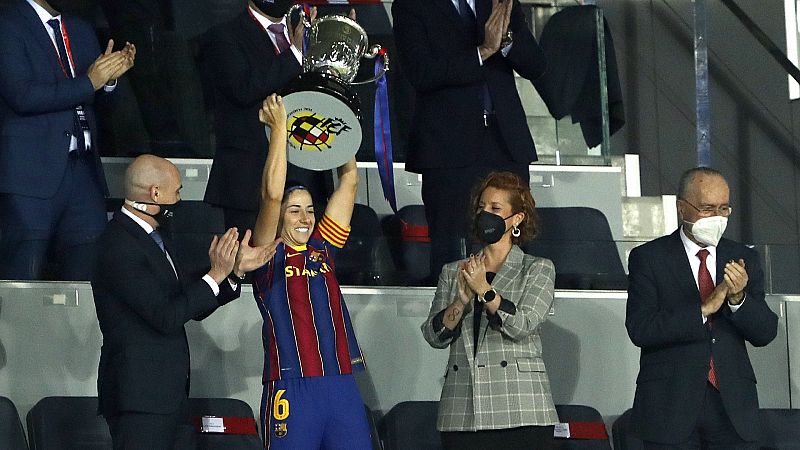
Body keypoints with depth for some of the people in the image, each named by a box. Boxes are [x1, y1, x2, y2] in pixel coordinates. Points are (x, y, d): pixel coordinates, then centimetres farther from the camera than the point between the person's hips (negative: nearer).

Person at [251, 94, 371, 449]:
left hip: (341, 385, 5)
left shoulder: (322, 249, 16)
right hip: (291, 389, -5)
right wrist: (279, 127, -9)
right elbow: (272, 195, -11)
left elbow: (349, 181, 17)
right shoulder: (270, 258, 2)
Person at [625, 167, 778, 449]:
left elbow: (765, 333, 5)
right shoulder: (648, 258, 1)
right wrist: (703, 309, -17)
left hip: (734, 404, 3)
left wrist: (738, 298, -14)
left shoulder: (743, 259, 11)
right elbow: (640, 329, -11)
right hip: (671, 407, -3)